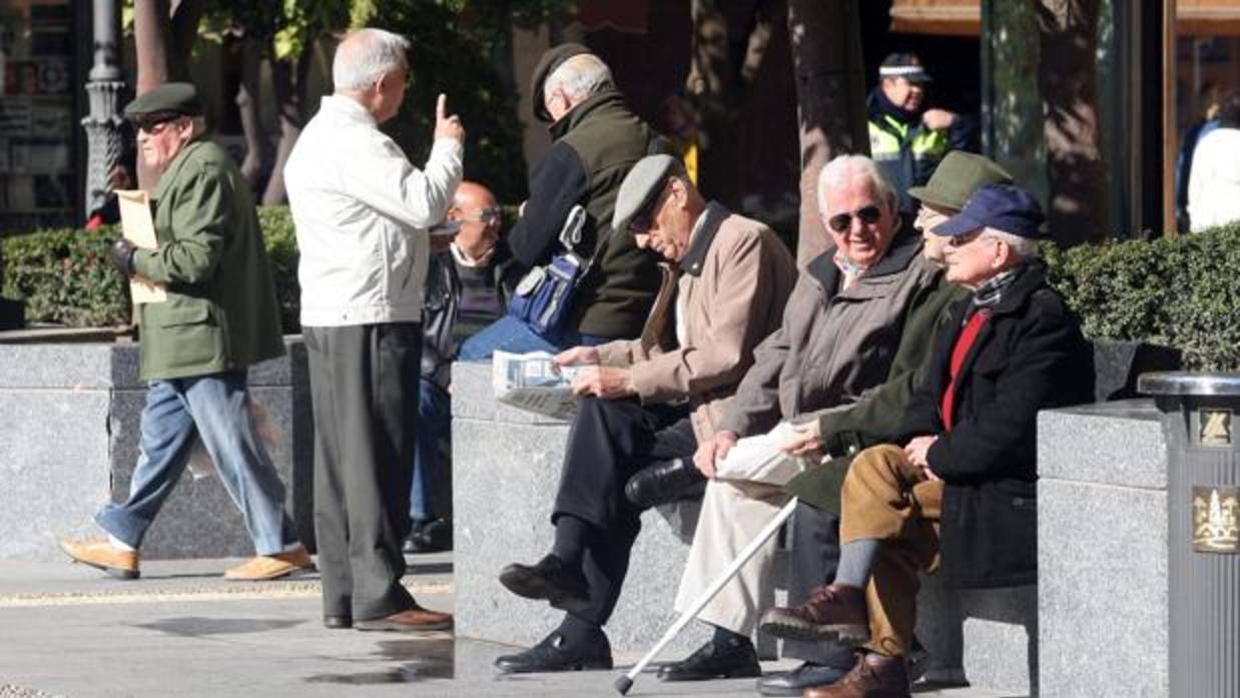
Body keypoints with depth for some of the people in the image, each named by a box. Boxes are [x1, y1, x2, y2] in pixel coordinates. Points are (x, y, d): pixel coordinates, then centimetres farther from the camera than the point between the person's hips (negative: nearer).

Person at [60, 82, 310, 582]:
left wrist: (136, 261, -11)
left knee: (231, 443, -7)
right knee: (162, 437, 13)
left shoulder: (201, 171, -15)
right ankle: (123, 542, 18)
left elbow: (195, 258, -22)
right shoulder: (184, 171, 19)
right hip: (184, 342, 11)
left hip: (203, 338, -11)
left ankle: (282, 547, -1)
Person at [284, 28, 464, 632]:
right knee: (377, 456, -8)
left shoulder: (318, 136, 20)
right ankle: (377, 596, -8)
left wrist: (425, 241, 20)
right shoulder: (354, 142, -15)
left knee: (339, 457, 9)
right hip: (371, 317, -10)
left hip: (328, 316, 10)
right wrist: (447, 147, -3)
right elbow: (425, 201, -19)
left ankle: (342, 595, 11)